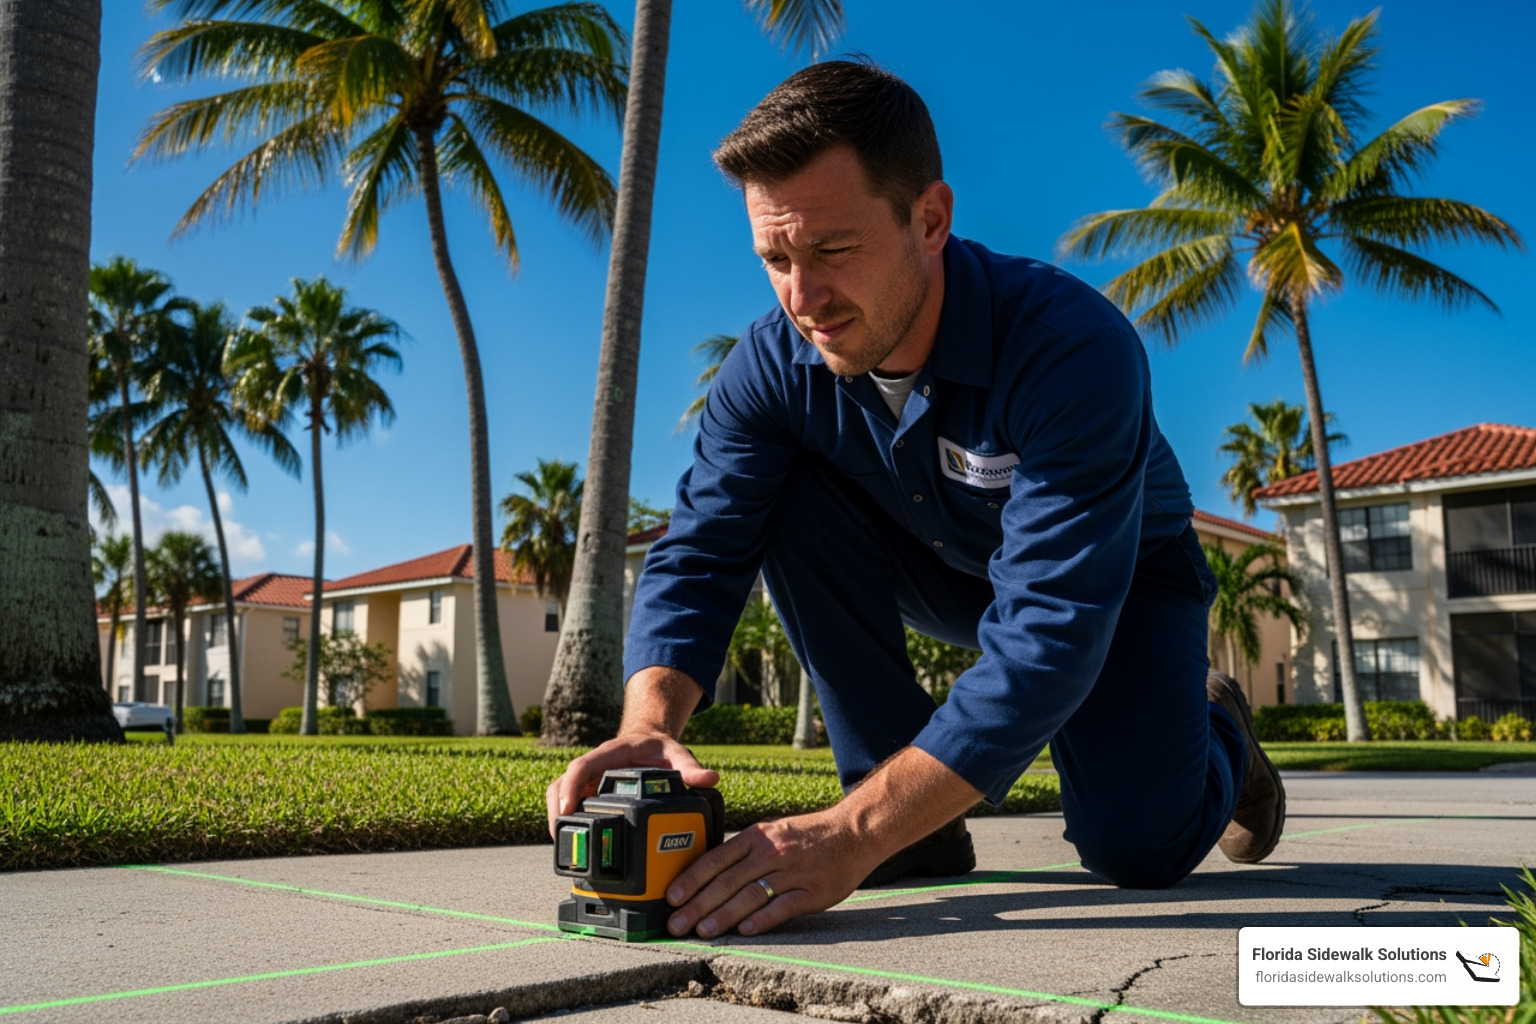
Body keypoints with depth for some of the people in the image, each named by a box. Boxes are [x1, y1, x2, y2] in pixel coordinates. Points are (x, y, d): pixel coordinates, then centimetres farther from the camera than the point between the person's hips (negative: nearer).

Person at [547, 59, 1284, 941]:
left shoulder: (1072, 347, -38)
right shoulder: (773, 365, -22)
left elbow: (1046, 638, -45)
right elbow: (698, 554, -24)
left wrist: (853, 837, -54)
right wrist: (648, 726, -45)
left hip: (1122, 575, -3)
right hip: (949, 570, 4)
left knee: (1138, 843, -24)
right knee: (790, 495, -23)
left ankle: (1212, 730, 15)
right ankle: (916, 814, -11)